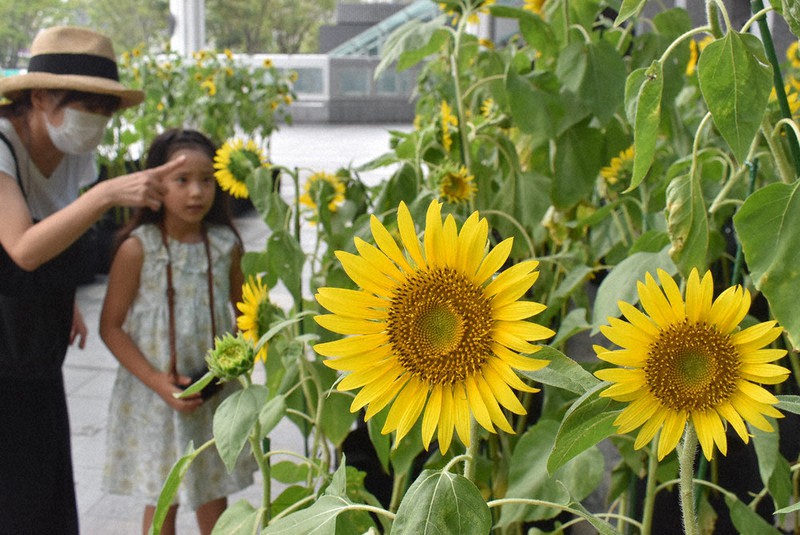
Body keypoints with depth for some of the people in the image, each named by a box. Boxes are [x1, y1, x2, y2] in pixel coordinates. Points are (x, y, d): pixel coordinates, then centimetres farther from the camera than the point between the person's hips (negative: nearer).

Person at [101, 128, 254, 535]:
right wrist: (157, 382, -17)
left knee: (214, 496, 16)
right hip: (154, 396, -3)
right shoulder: (137, 248, -13)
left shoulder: (226, 245, -3)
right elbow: (111, 326, -10)